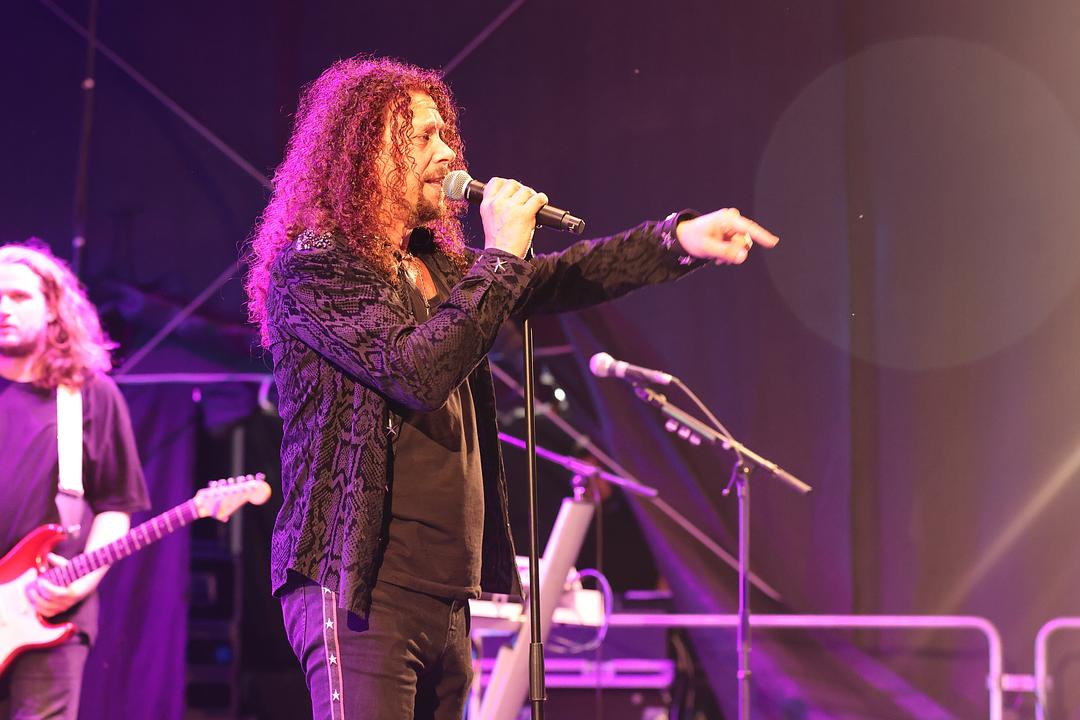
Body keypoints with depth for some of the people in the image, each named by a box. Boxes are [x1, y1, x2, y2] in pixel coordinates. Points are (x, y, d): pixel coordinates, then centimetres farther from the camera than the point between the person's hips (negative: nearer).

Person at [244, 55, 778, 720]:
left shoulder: (439, 264, 18)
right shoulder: (311, 265, -8)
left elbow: (559, 279, 15)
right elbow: (416, 370, -19)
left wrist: (679, 237, 3)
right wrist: (501, 256, -11)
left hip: (446, 595, 8)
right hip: (361, 590, -8)